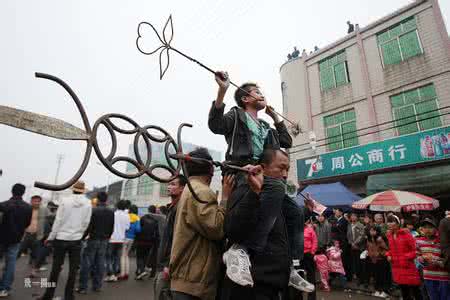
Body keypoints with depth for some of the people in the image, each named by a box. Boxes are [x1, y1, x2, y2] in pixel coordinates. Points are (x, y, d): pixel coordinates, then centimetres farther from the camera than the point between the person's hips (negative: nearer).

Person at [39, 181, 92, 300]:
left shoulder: (65, 201, -10)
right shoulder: (88, 203, -6)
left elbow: (58, 221, -7)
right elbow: (86, 223, -3)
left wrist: (51, 237, 3)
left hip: (61, 239, 0)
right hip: (76, 240, 0)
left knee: (56, 268, 12)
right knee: (73, 269, 10)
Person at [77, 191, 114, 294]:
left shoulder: (94, 210, -12)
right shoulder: (111, 212, 4)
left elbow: (89, 226, -14)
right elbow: (112, 227, 7)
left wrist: (82, 237, -3)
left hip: (93, 239, -5)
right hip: (104, 240, 5)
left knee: (87, 263, 3)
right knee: (100, 263, 10)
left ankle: (83, 287, 6)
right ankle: (97, 286, 16)